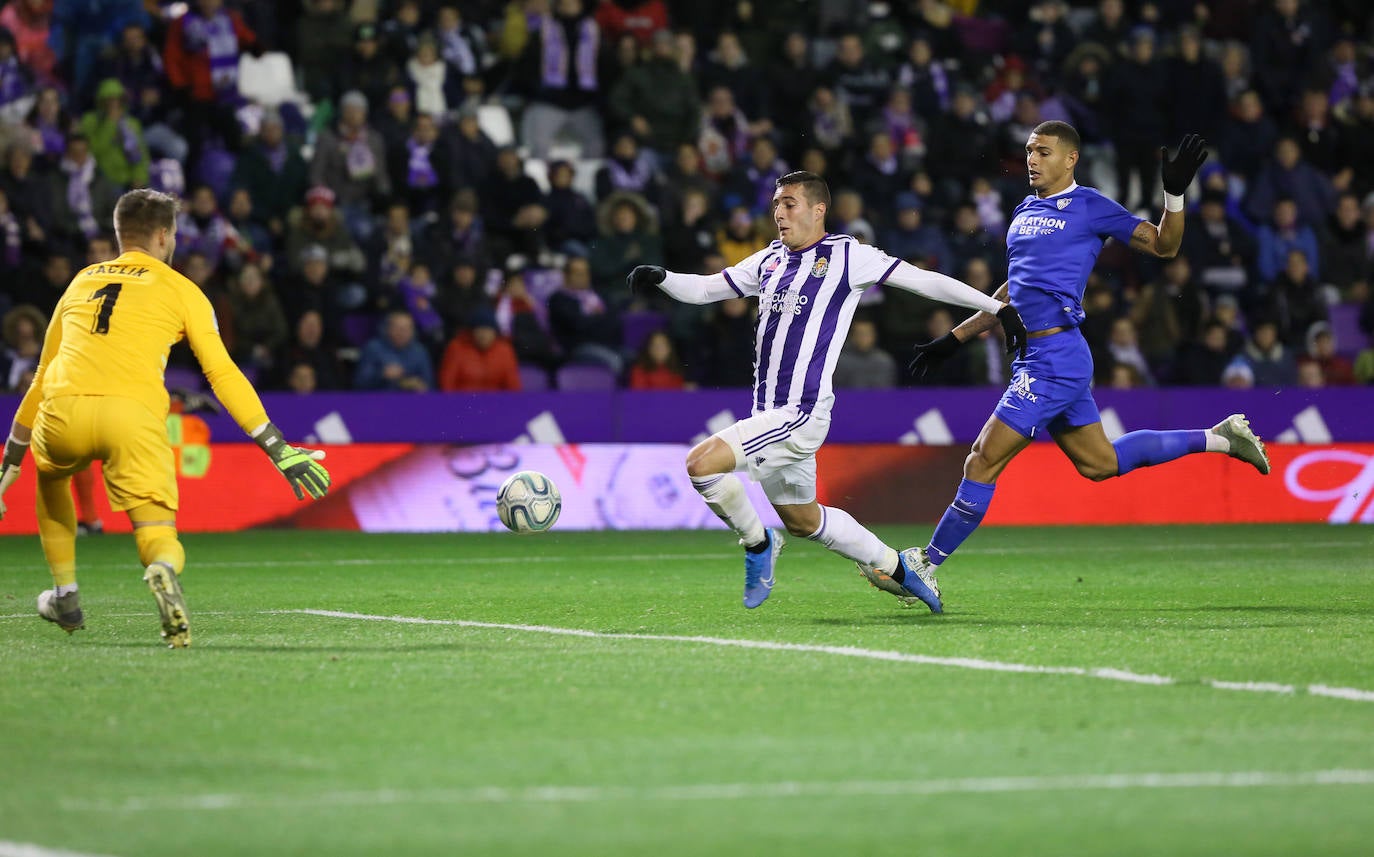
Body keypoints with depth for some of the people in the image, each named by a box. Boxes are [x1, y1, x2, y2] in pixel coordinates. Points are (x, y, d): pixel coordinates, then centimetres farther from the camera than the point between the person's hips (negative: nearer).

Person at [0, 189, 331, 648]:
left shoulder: (81, 282, 28)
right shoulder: (181, 290, 18)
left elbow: (44, 375, 34)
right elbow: (223, 374, 11)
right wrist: (278, 449, 12)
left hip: (63, 412, 3)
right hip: (135, 414, -3)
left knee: (49, 476, 37)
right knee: (159, 538, 2)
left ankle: (65, 596, 33)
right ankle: (163, 570, -35)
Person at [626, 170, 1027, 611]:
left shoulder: (845, 255, -5)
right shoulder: (770, 260, 15)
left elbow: (924, 281, -3)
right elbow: (704, 289, 19)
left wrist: (998, 308, -4)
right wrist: (661, 278, -1)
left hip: (802, 413, -8)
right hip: (771, 415, 8)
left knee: (701, 463, -21)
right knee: (802, 520, 20)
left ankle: (757, 543, 2)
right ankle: (896, 566, 36)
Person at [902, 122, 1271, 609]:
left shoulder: (1088, 207, -4)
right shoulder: (1025, 212, 19)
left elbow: (1163, 245, -2)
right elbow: (1013, 293, 29)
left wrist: (1174, 194, -19)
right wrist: (953, 340, 28)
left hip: (1056, 358, -9)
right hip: (1036, 359, 9)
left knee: (984, 461, -9)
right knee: (1100, 464, 15)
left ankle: (925, 567, -4)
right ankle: (1217, 438, 26)